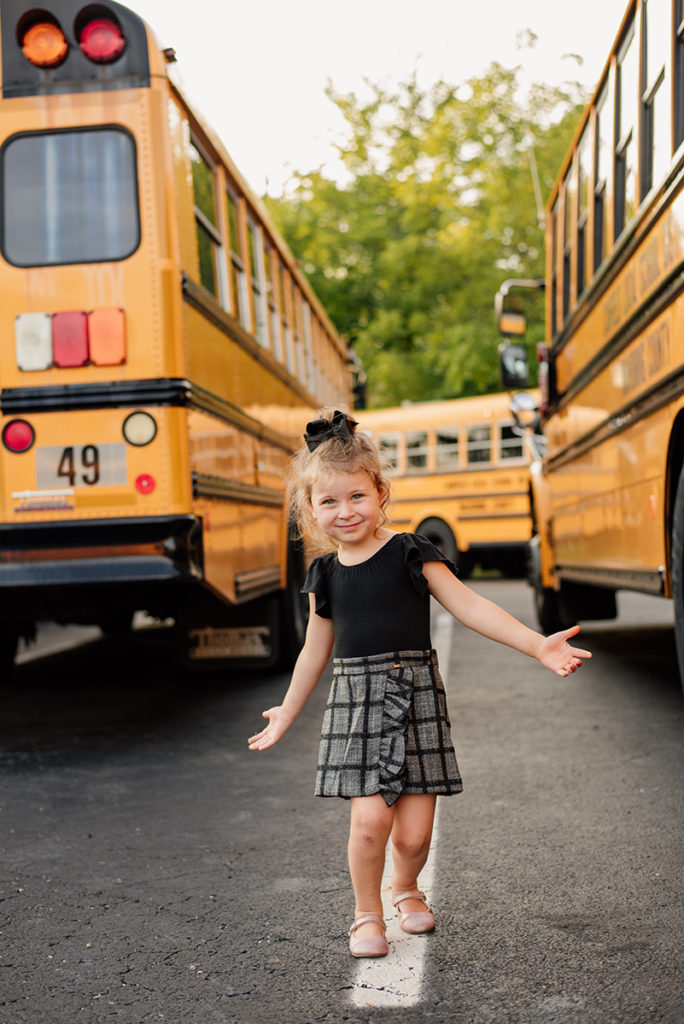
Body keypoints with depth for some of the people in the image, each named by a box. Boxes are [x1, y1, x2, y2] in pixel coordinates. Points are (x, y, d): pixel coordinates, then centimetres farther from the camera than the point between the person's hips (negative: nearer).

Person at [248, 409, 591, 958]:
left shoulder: (411, 555, -2)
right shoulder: (325, 574, 7)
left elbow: (470, 607, -6)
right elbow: (316, 651, 19)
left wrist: (538, 644, -16)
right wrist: (286, 714, 27)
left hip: (416, 698, -1)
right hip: (356, 704, 1)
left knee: (414, 833, -1)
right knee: (370, 818, -13)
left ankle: (405, 887, 33)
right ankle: (367, 913, 14)